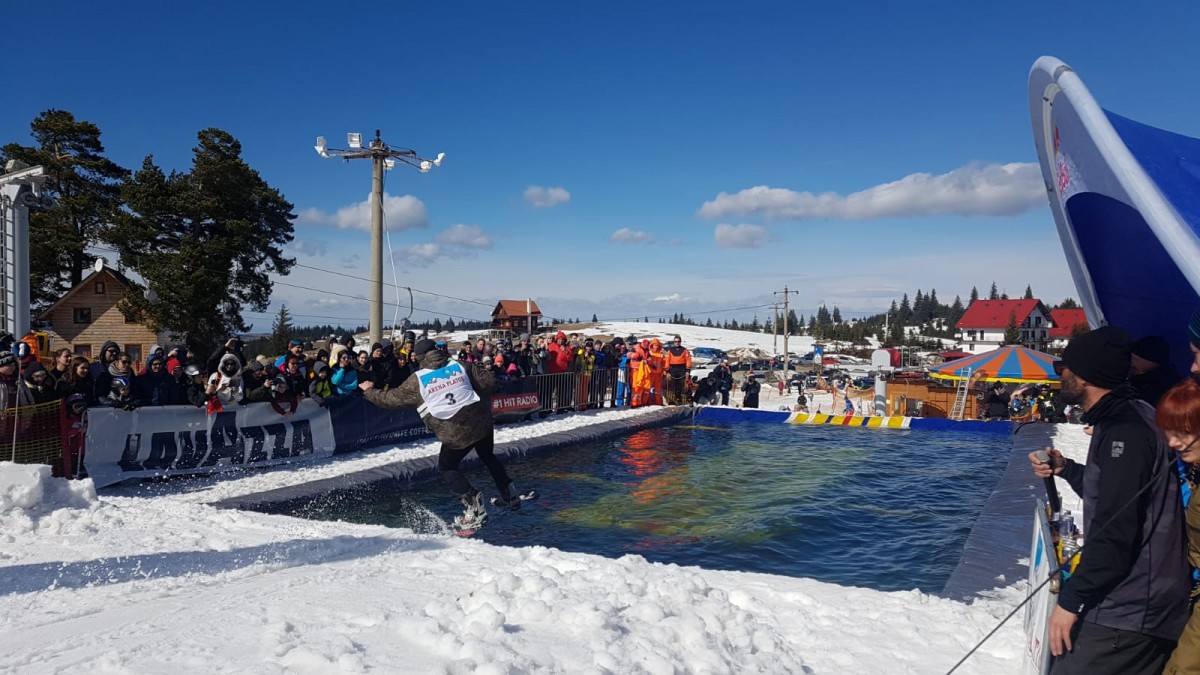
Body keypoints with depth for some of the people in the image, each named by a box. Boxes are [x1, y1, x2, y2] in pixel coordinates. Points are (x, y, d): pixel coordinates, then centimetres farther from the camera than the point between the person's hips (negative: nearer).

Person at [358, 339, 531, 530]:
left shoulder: (417, 380, 1)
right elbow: (489, 382, 1)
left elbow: (390, 398, 11)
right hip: (482, 422, 4)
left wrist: (369, 391, 30)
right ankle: (510, 495, 34)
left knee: (447, 467, 16)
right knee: (488, 457, 28)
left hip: (455, 432, -4)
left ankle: (474, 508, -1)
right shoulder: (461, 366, 4)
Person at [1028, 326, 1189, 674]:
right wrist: (1066, 469, 10)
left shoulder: (1124, 431, -19)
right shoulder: (1131, 417, 14)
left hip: (1128, 615, -10)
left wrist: (1071, 599, -20)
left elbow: (1115, 530, -24)